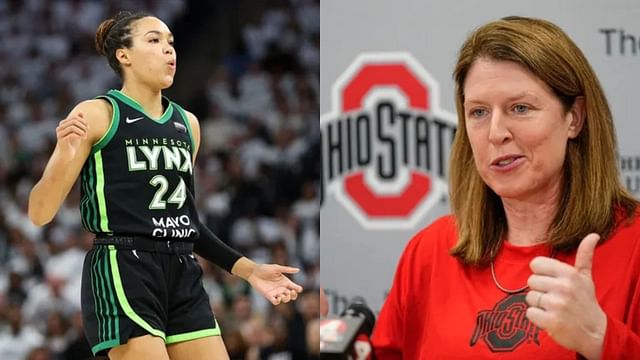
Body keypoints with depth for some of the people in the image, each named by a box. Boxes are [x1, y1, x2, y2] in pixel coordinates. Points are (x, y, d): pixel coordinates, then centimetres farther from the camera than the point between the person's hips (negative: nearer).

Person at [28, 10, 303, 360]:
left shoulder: (187, 123, 16)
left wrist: (248, 269, 21)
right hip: (122, 272, -7)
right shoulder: (97, 115, -3)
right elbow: (39, 213, -6)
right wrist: (64, 155, -24)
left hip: (183, 277, 7)